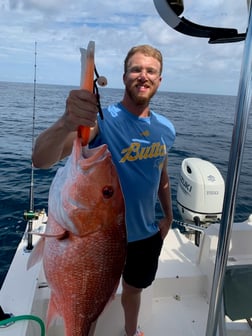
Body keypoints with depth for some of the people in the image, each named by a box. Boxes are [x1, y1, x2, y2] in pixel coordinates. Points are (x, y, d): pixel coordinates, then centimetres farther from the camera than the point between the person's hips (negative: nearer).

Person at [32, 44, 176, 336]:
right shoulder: (101, 120, -24)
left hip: (147, 235, 5)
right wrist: (66, 123, -58)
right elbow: (41, 160, -39)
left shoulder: (165, 129, -4)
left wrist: (168, 216, 16)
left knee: (133, 290, 29)